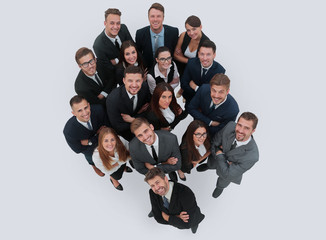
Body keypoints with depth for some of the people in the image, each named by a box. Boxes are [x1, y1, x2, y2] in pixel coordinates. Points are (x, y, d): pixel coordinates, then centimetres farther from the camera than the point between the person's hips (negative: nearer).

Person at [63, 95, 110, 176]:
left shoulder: (98, 109, -40)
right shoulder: (69, 131, -44)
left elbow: (106, 126, -22)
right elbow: (78, 150, -26)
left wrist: (89, 141, -32)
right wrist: (98, 136, -30)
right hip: (86, 148, -1)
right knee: (91, 157, 30)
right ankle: (94, 165, 66)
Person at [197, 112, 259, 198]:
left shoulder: (252, 156, -46)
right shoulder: (230, 126, -35)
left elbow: (226, 174, -37)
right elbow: (214, 145, -19)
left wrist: (220, 155, -30)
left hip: (230, 169, -2)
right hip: (217, 159, 2)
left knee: (223, 181, 33)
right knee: (210, 165, 37)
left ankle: (220, 187, 70)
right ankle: (208, 166, 75)